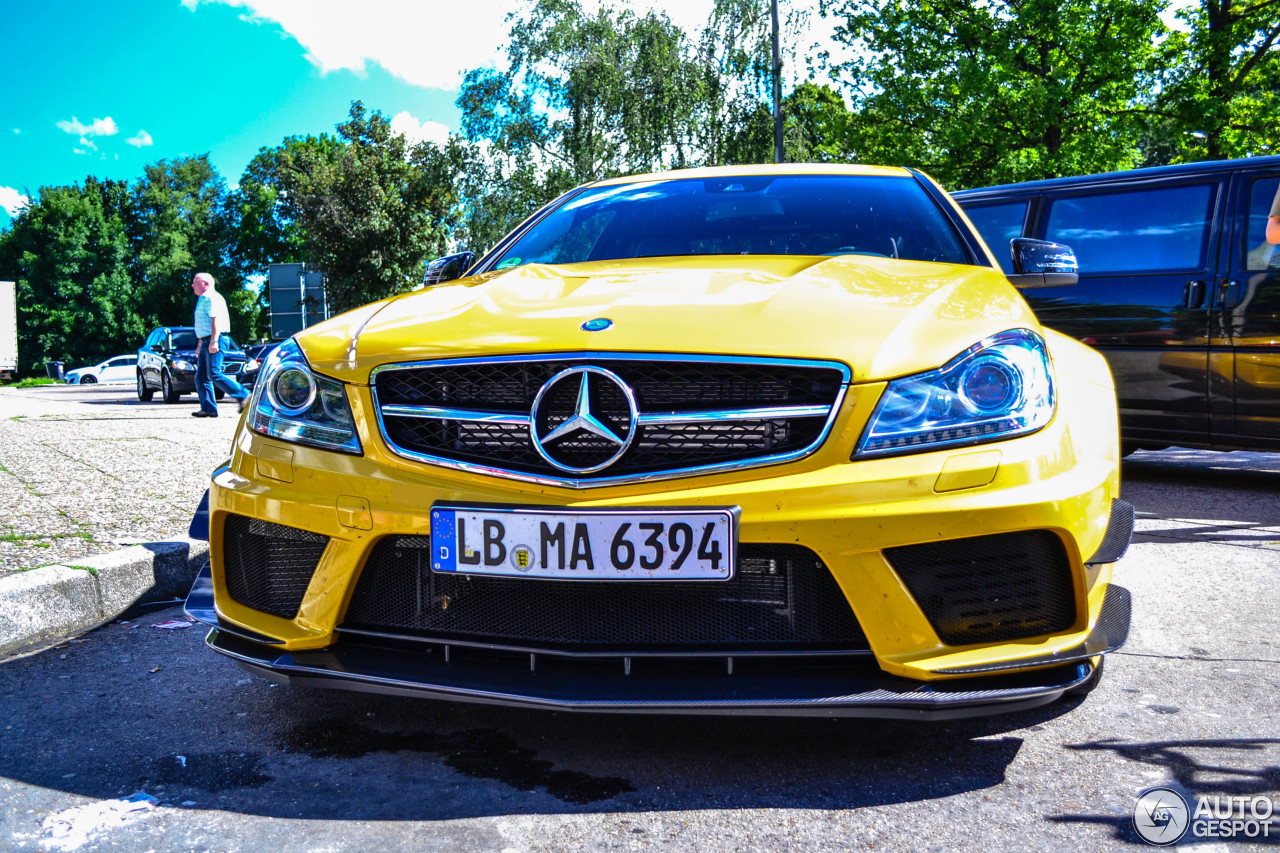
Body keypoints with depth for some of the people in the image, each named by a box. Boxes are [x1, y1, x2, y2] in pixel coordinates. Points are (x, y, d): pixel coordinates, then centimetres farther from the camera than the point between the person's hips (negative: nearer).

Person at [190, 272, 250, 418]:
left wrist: (213, 341, -27)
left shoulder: (211, 298, -7)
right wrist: (200, 345, 28)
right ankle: (208, 408, 3)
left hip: (214, 341, -10)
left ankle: (244, 396, -15)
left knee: (214, 374, -18)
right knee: (201, 378, 4)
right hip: (206, 342, 10)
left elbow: (216, 320, -19)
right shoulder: (202, 300, 25)